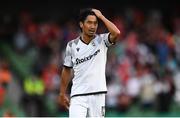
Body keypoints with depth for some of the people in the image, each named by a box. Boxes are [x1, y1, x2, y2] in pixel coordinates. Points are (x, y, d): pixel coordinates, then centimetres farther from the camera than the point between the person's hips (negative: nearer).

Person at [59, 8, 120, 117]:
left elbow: (116, 33, -22)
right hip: (78, 96, 0)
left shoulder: (102, 41, 0)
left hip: (98, 95, 0)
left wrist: (101, 16, -12)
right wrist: (62, 94, 17)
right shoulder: (72, 45, 3)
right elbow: (67, 70, 14)